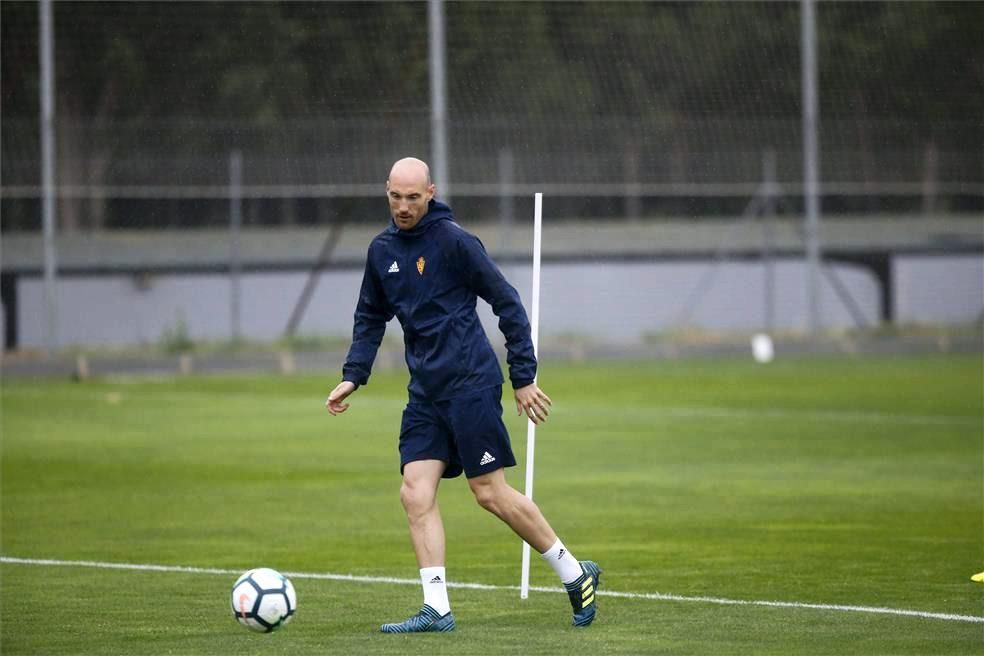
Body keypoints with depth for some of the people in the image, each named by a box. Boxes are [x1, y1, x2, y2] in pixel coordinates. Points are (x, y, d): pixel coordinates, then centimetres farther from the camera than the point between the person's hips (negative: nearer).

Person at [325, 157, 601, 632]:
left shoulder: (454, 241, -10)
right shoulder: (382, 250, 10)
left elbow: (507, 303, -8)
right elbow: (371, 318, 23)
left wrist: (523, 376, -9)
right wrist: (353, 375, 10)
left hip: (470, 383, -7)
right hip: (425, 392, 7)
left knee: (491, 494, -5)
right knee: (416, 493, -5)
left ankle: (575, 574, 10)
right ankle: (436, 609, -5)